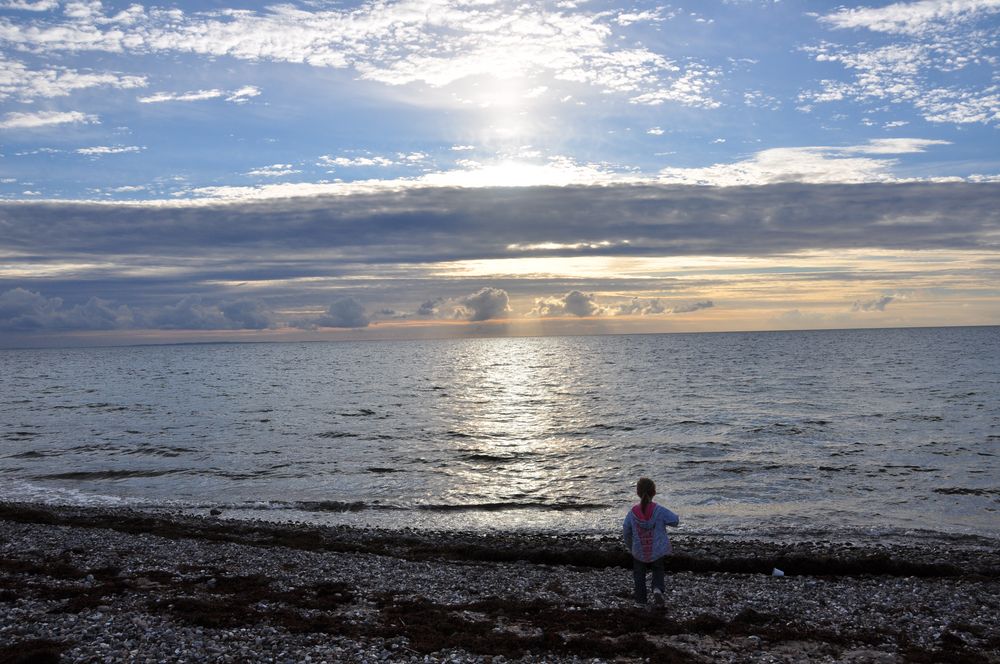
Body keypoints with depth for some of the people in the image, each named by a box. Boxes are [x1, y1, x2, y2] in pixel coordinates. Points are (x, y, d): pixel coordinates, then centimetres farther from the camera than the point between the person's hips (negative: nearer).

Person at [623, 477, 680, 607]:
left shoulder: (632, 513, -13)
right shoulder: (660, 511, -20)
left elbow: (626, 532, -2)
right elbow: (675, 520, -10)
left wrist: (630, 546, 17)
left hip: (639, 552, 1)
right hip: (658, 551, -1)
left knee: (639, 574, 19)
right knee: (658, 570, 22)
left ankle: (640, 601, 23)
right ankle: (657, 589, -5)